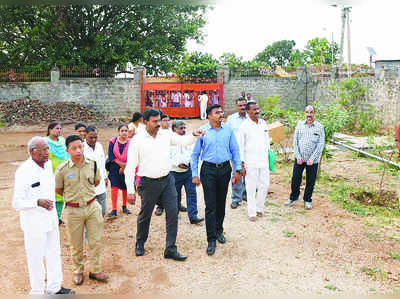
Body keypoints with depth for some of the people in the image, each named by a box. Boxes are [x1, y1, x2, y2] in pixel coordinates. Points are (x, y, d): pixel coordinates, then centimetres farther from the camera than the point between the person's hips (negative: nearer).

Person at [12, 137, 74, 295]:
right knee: (36, 258, 6)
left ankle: (54, 287, 34)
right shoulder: (23, 172, -20)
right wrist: (38, 202, -34)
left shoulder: (48, 164, 2)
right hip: (34, 223, -7)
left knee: (54, 253, 17)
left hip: (51, 220, 7)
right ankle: (37, 292, 25)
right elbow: (17, 203, -18)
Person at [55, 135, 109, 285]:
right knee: (76, 245, 12)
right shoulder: (62, 169, -12)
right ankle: (78, 271, 33)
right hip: (73, 210, -2)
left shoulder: (92, 164, -3)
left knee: (96, 241, 10)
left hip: (92, 207, 2)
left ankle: (95, 270, 28)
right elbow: (58, 190, 4)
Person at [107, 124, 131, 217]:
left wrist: (124, 166, -12)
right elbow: (111, 156, -3)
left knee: (125, 188, 8)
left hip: (126, 168, 0)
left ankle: (124, 207, 27)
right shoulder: (113, 141, 0)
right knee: (114, 188, -7)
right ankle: (114, 210, -1)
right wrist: (120, 163, -12)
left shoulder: (130, 142, -2)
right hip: (114, 168, 0)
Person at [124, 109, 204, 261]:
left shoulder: (166, 134, 4)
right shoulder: (137, 140, -7)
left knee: (173, 213, -2)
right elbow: (130, 167, -7)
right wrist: (130, 190, -10)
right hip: (149, 183, -3)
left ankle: (170, 249, 10)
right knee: (145, 215, 12)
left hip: (167, 180, 3)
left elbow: (182, 141, 15)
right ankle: (140, 243, 39)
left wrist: (194, 135, -8)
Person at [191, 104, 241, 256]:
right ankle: (211, 239, 3)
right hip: (208, 170, -3)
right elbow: (195, 154, 1)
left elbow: (235, 150, 8)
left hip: (225, 169, 3)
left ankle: (219, 230, 34)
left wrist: (237, 169, 2)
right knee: (210, 206, -3)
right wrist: (195, 174, -4)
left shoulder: (228, 130, 3)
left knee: (221, 203, 14)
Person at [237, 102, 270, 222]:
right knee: (251, 188, 1)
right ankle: (252, 213, 13)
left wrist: (267, 156, 16)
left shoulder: (263, 123, 9)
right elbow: (240, 146, -7)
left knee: (264, 185, 9)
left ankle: (259, 208, 27)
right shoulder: (244, 126, -7)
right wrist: (242, 164, -10)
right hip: (250, 162, -5)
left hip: (263, 160, 5)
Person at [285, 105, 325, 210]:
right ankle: (293, 197, 27)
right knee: (295, 178, 7)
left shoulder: (319, 127, -1)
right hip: (299, 158, 1)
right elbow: (295, 141, 4)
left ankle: (307, 200, 25)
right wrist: (298, 156, -6)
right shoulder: (300, 124, 5)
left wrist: (312, 159, -11)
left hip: (312, 160, -1)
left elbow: (321, 144, -4)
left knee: (310, 181, 7)